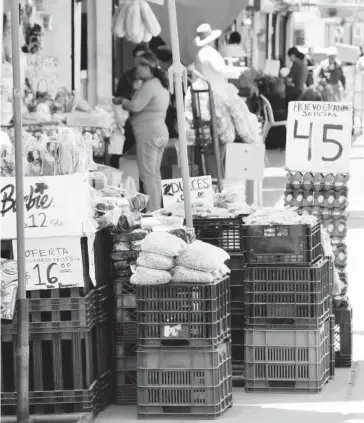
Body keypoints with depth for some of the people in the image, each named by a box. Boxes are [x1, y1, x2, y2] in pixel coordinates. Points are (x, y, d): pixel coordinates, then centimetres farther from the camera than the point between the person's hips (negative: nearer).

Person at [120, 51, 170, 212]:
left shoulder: (149, 85, -14)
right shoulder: (161, 85, 17)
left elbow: (136, 106, -21)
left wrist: (122, 101, -3)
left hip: (148, 133, -10)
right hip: (161, 131, 10)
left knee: (147, 175, -8)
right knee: (155, 174, 13)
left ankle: (152, 211, -11)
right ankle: (157, 210, 16)